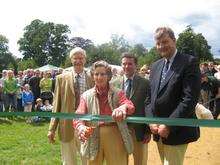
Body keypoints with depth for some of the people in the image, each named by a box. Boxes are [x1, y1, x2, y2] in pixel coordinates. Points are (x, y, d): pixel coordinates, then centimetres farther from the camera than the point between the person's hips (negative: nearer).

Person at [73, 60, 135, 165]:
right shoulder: (86, 95, 6)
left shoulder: (118, 93, 4)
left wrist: (123, 107, -39)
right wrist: (81, 127, -29)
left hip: (115, 138, -1)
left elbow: (130, 107, -13)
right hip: (93, 139, 1)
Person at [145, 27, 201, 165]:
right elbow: (150, 97, 11)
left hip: (177, 131, -6)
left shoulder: (189, 62, -9)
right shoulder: (156, 66, 12)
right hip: (158, 131, 6)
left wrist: (169, 125, -18)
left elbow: (190, 99, -17)